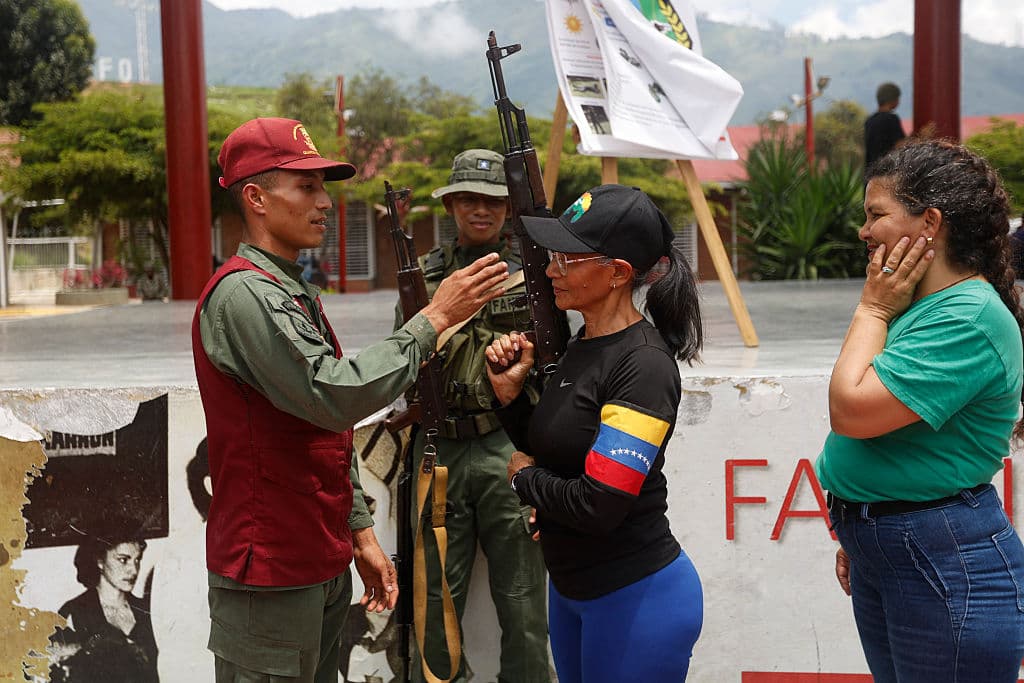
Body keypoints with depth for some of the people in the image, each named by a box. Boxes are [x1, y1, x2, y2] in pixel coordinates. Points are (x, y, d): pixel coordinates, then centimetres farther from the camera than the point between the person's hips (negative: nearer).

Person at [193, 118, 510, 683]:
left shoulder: (298, 293, 15)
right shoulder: (242, 292, -17)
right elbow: (335, 395, -27)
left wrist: (359, 532, 16)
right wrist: (434, 318, -22)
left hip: (322, 566, 9)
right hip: (270, 575, -9)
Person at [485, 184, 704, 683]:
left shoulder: (644, 365, -22)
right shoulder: (583, 343, 4)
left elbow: (597, 505, -27)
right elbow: (548, 449, 12)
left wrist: (523, 477, -9)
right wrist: (509, 392, -4)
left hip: (636, 596, -9)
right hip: (572, 586, 9)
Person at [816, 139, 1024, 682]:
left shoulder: (968, 320, -20)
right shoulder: (921, 306, 10)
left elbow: (852, 411, -26)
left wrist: (872, 310, -14)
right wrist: (859, 534, 20)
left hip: (947, 565, -9)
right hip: (882, 555, 9)